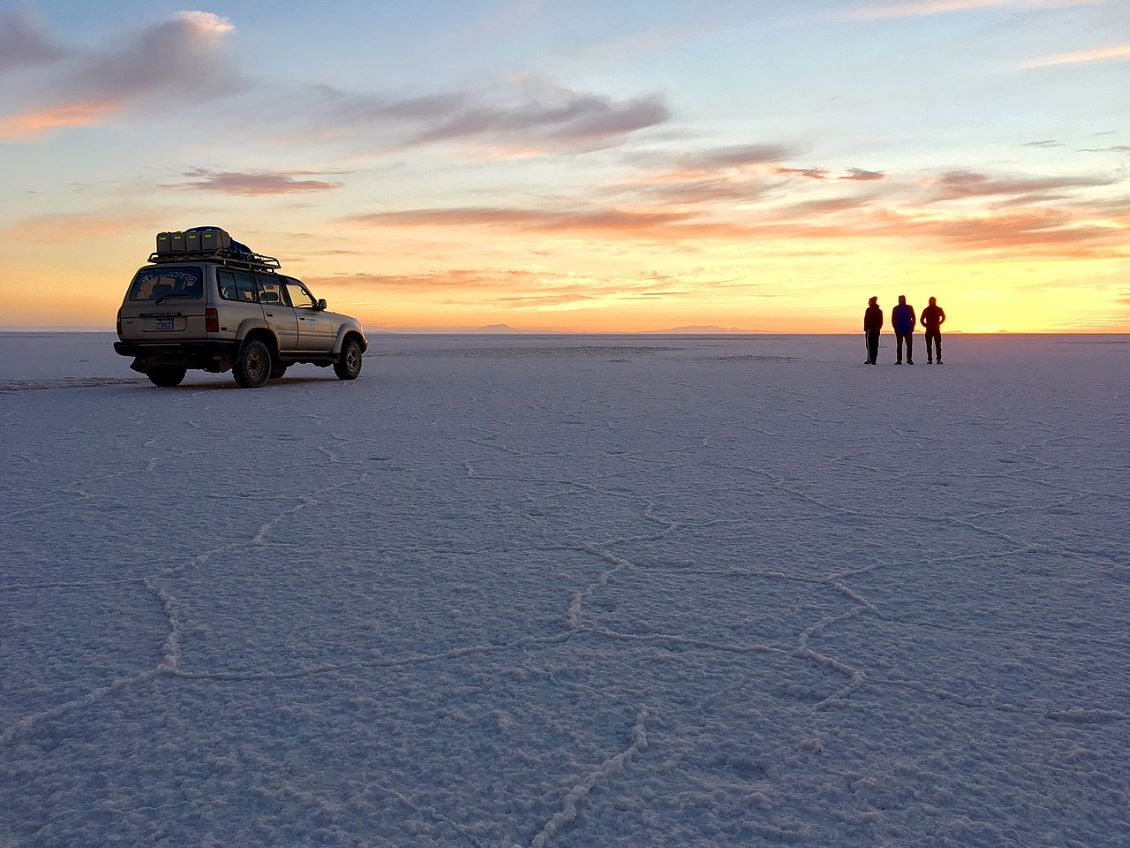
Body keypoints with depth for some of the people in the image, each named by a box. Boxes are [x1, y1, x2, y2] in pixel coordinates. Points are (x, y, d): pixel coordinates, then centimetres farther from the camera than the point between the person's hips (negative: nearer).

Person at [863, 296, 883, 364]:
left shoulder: (869, 310, -8)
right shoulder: (879, 310, 12)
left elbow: (866, 320, -12)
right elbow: (881, 321, 13)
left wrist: (865, 329, -9)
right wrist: (878, 328, 18)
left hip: (870, 329, -6)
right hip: (877, 330, 6)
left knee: (869, 345, -4)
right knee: (875, 345, 8)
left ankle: (870, 359, -9)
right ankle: (874, 360, 7)